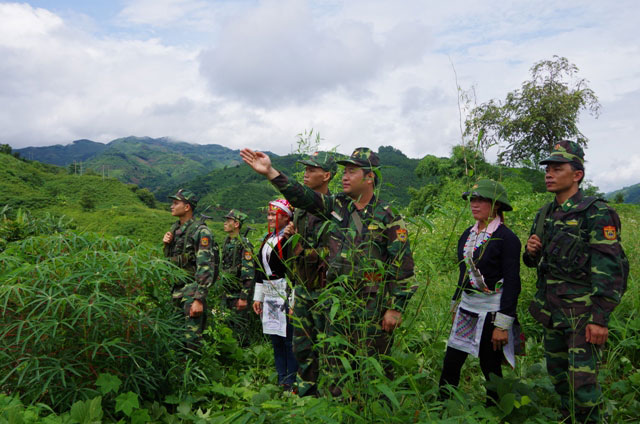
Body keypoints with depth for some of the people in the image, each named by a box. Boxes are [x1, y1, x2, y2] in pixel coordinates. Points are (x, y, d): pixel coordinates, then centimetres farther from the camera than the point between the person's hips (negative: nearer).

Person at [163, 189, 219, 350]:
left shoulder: (200, 231, -13)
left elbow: (206, 267, -19)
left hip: (192, 290, -8)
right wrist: (166, 244, 3)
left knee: (191, 340, -7)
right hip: (176, 289, 8)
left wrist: (199, 299, -24)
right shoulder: (175, 229, 12)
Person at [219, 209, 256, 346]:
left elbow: (249, 273, -20)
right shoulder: (226, 241, 10)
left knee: (240, 326, 0)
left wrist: (244, 297, -22)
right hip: (226, 292, 8)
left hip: (238, 293, -8)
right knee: (227, 324, 15)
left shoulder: (244, 244, -16)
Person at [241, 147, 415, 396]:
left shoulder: (388, 218, -8)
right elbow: (302, 196, 1)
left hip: (373, 307, -5)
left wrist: (396, 308, -12)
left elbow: (403, 265, -9)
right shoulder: (336, 205, 7)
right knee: (337, 365, 14)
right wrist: (270, 172, -9)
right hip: (338, 303, 5)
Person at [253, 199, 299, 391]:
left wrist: (293, 302, -18)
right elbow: (260, 269, 18)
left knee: (289, 340, -2)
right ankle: (281, 381, 26)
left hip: (286, 294, -8)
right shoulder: (268, 238, 14)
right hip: (269, 295, 8)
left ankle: (291, 384, 10)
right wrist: (258, 297, 17)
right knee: (275, 340, 14)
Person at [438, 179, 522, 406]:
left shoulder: (507, 238, -13)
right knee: (450, 362, 7)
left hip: (492, 311, -6)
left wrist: (503, 325, -17)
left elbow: (512, 283, -15)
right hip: (467, 308, 6)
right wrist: (455, 306, 18)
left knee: (490, 368, 8)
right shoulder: (467, 235, 8)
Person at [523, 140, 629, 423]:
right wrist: (530, 252, -5)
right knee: (557, 373, 18)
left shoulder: (596, 214, -13)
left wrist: (600, 318, -21)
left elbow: (609, 269, -17)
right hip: (551, 309, 8)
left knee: (581, 379, -7)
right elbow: (535, 261, 20)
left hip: (582, 312, -7)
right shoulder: (545, 214, 10)